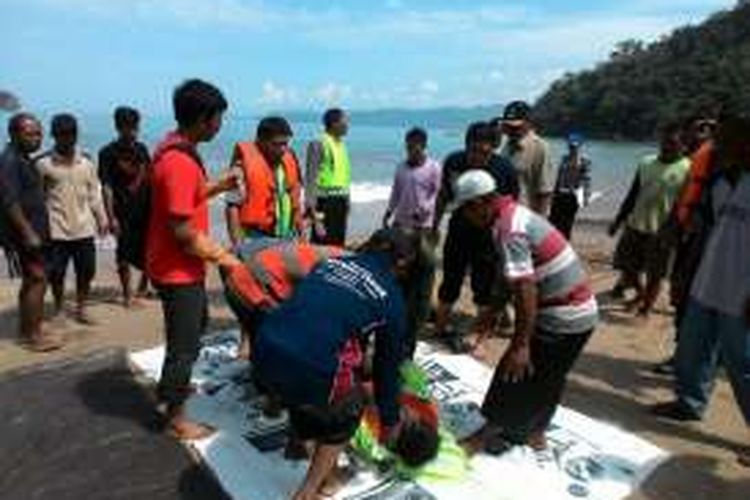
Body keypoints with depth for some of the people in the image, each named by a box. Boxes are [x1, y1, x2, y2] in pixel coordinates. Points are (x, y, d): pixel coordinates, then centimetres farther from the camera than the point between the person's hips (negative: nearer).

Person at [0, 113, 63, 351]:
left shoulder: (23, 159, 14)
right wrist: (28, 233, -25)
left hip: (33, 229, 10)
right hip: (24, 231, -10)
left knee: (31, 280, 15)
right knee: (37, 280, -7)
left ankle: (26, 330, 26)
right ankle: (34, 336, 0)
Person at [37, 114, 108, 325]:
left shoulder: (86, 162, 5)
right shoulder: (44, 163, -5)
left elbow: (94, 193, 10)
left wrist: (102, 219, 7)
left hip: (84, 228, 3)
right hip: (56, 230, -3)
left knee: (86, 271, 8)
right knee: (56, 273, 6)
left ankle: (81, 308, 23)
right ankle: (58, 309, 26)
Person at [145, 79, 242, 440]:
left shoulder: (176, 149, 5)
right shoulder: (179, 162, -27)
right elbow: (183, 232, -27)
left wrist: (217, 186, 9)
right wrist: (222, 256, -16)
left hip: (183, 265, 10)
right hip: (178, 269, -10)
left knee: (195, 324, 27)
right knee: (185, 341, 5)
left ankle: (171, 386, 47)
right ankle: (175, 417, 25)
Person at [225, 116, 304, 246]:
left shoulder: (290, 158, 8)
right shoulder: (246, 158, -11)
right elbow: (233, 205, -14)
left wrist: (300, 232, 15)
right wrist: (238, 244, -18)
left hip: (288, 237, 6)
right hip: (257, 238, -6)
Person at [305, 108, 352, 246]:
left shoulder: (341, 144, 14)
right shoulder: (319, 145, -10)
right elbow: (311, 177, -14)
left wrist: (346, 200, 18)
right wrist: (312, 207, -18)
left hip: (341, 201, 8)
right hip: (325, 202, -8)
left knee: (338, 243, 13)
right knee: (322, 243, -6)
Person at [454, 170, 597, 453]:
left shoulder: (509, 230, -22)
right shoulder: (516, 212, 9)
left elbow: (526, 289, -28)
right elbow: (515, 278, 18)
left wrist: (521, 346, -26)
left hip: (562, 318, -9)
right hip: (581, 311, 9)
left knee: (517, 374, 4)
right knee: (549, 376, 21)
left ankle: (493, 434, 19)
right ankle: (534, 432, 36)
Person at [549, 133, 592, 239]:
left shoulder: (584, 161, -7)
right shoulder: (565, 159, 10)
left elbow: (587, 180, -11)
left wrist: (586, 197, -15)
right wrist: (555, 192, 17)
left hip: (573, 196, -5)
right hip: (560, 194, 5)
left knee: (567, 222, 1)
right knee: (554, 219, 3)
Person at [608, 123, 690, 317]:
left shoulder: (688, 169, -8)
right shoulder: (646, 163, 6)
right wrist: (618, 220, 9)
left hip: (662, 232, -4)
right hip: (635, 226, 5)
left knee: (655, 275, 4)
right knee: (625, 266, 11)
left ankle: (645, 308, 21)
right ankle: (640, 292, 36)